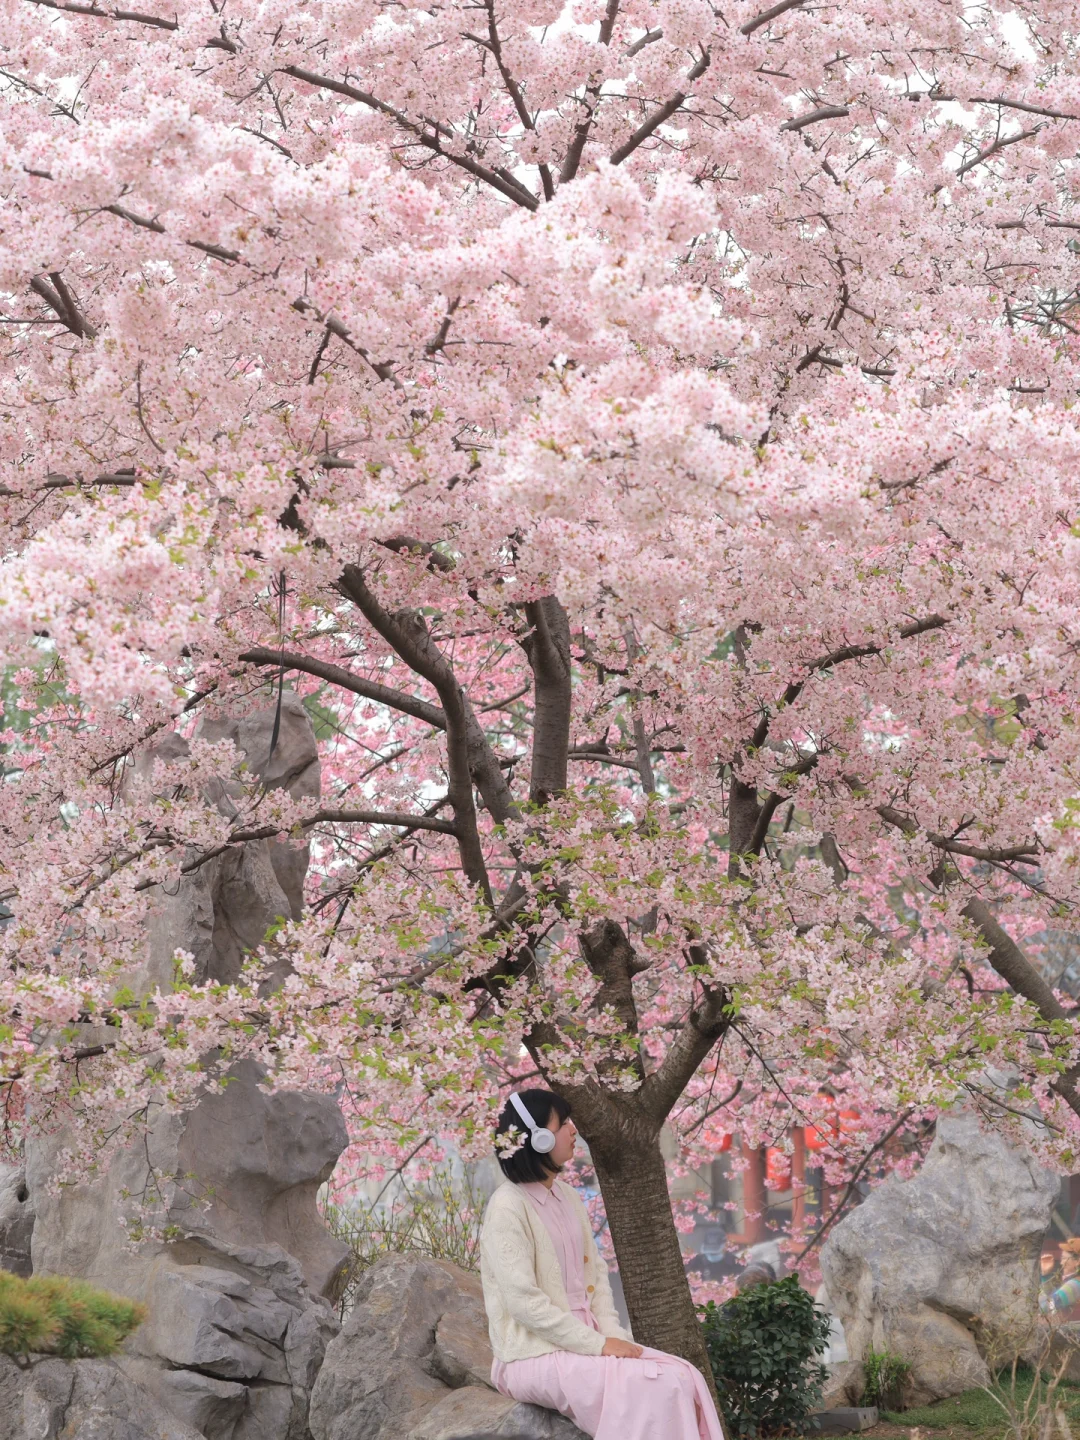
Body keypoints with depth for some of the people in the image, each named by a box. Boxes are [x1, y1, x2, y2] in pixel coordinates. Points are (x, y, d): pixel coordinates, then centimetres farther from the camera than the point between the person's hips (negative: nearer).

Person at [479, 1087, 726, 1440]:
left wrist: (611, 1333, -3)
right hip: (537, 1354, -8)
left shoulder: (568, 1198, 13)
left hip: (583, 1341, 8)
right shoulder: (508, 1206, -13)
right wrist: (597, 1344, -18)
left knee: (682, 1377, -13)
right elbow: (523, 1302, -19)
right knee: (652, 1387, -25)